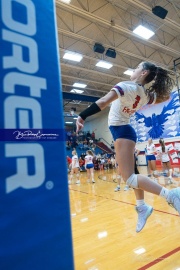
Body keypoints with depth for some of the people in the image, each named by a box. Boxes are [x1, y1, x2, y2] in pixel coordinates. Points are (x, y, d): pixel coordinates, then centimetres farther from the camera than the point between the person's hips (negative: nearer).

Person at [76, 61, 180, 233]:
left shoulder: (126, 86, -15)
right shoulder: (147, 95, 7)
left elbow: (103, 102, -29)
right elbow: (165, 96, 26)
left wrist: (82, 117, -27)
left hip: (121, 132, -9)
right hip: (126, 132, 9)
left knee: (129, 178, -12)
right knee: (130, 175, 15)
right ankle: (142, 207, 22)